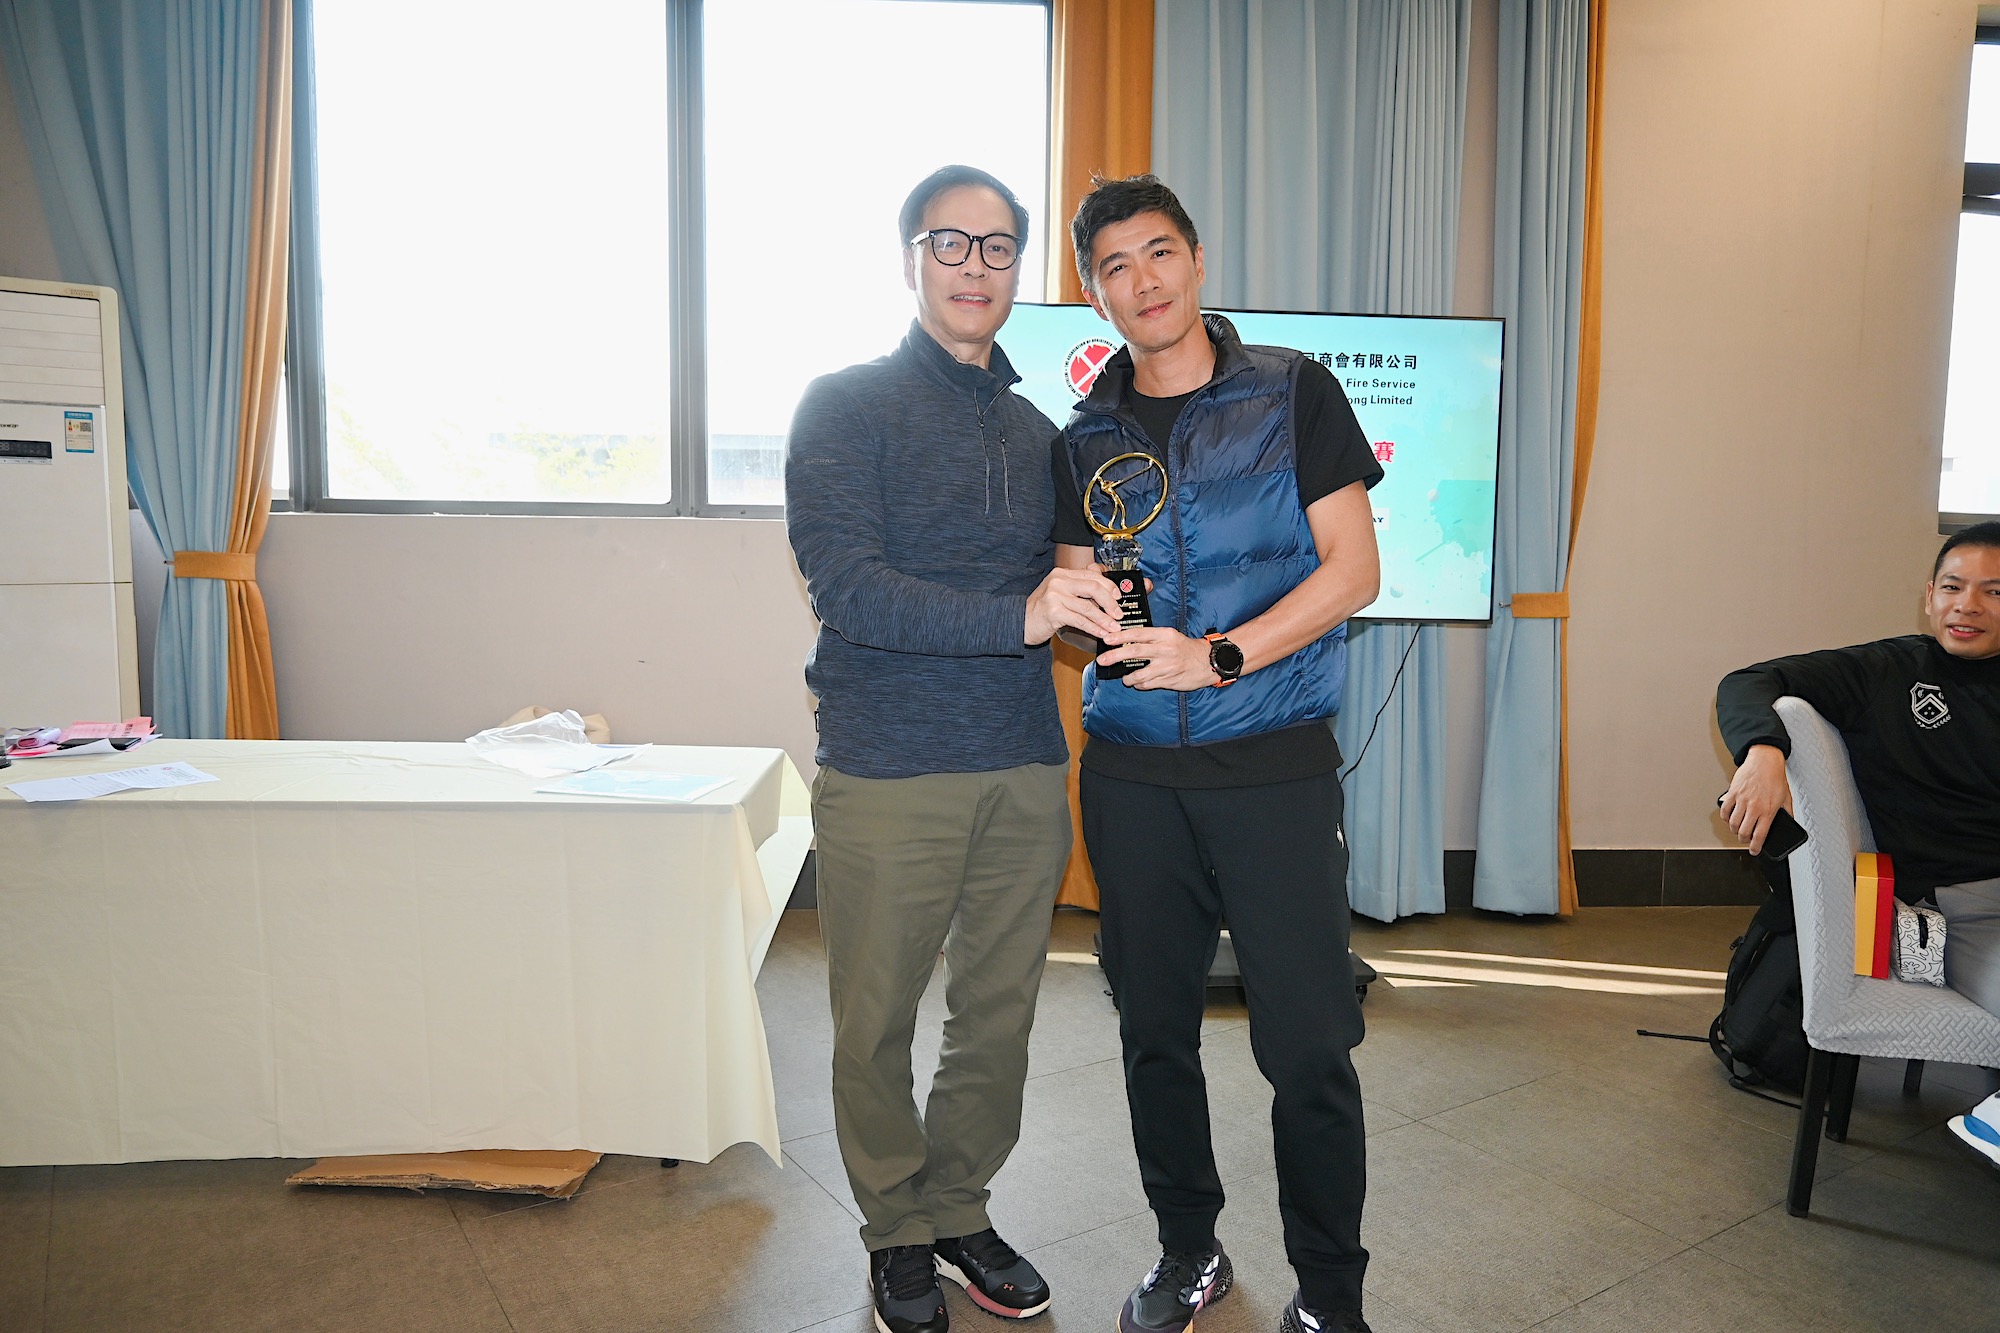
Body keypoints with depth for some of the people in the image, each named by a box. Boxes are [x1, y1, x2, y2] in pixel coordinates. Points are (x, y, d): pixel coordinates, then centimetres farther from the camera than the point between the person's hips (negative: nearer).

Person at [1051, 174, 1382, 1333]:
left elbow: (1353, 570, -4)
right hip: (1133, 770, 3)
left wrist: (1219, 654, -16)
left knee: (1309, 1043, -1)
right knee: (1155, 1027, 11)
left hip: (1275, 760, -3)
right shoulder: (1086, 437, 11)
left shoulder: (1294, 393, 2)